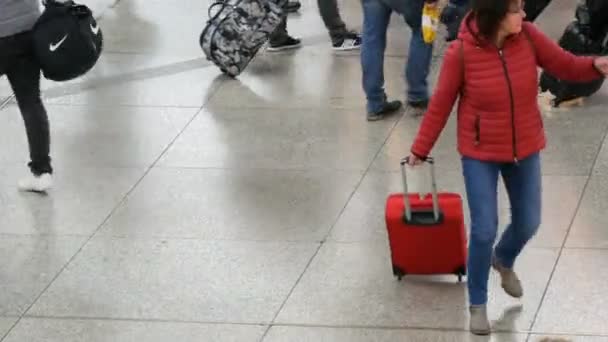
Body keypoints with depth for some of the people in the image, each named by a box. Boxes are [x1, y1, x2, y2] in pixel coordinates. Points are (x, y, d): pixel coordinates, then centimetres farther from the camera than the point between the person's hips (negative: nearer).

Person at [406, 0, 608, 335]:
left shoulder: (528, 36, -14)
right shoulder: (461, 52, -22)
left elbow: (566, 66, -6)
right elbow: (440, 104, -10)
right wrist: (420, 148, -2)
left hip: (524, 149, 4)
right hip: (480, 154, -4)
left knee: (528, 222, 16)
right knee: (484, 230, -2)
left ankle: (504, 261, 52)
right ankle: (477, 304, 20)